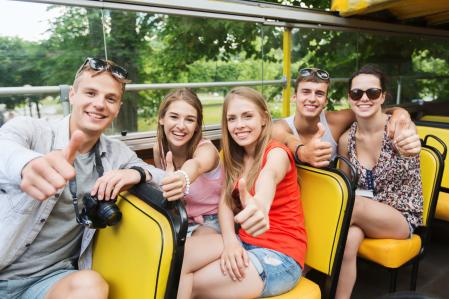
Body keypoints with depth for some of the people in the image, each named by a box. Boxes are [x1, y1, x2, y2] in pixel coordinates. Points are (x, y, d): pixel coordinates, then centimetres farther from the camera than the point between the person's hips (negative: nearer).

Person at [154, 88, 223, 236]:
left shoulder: (206, 149, -24)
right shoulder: (158, 149, -9)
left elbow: (196, 165, -51)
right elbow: (164, 182, 6)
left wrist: (184, 178, -74)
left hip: (210, 220, -4)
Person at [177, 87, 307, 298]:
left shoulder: (276, 153, -14)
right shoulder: (235, 157, 6)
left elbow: (269, 176, -39)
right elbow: (225, 201, -2)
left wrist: (260, 206, -62)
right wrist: (230, 241, -21)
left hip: (280, 255, -6)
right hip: (244, 243, 6)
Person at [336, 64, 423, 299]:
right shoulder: (346, 140, -2)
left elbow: (403, 133, -34)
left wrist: (409, 145, -56)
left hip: (401, 218, -2)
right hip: (363, 215, 2)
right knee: (347, 239, -33)